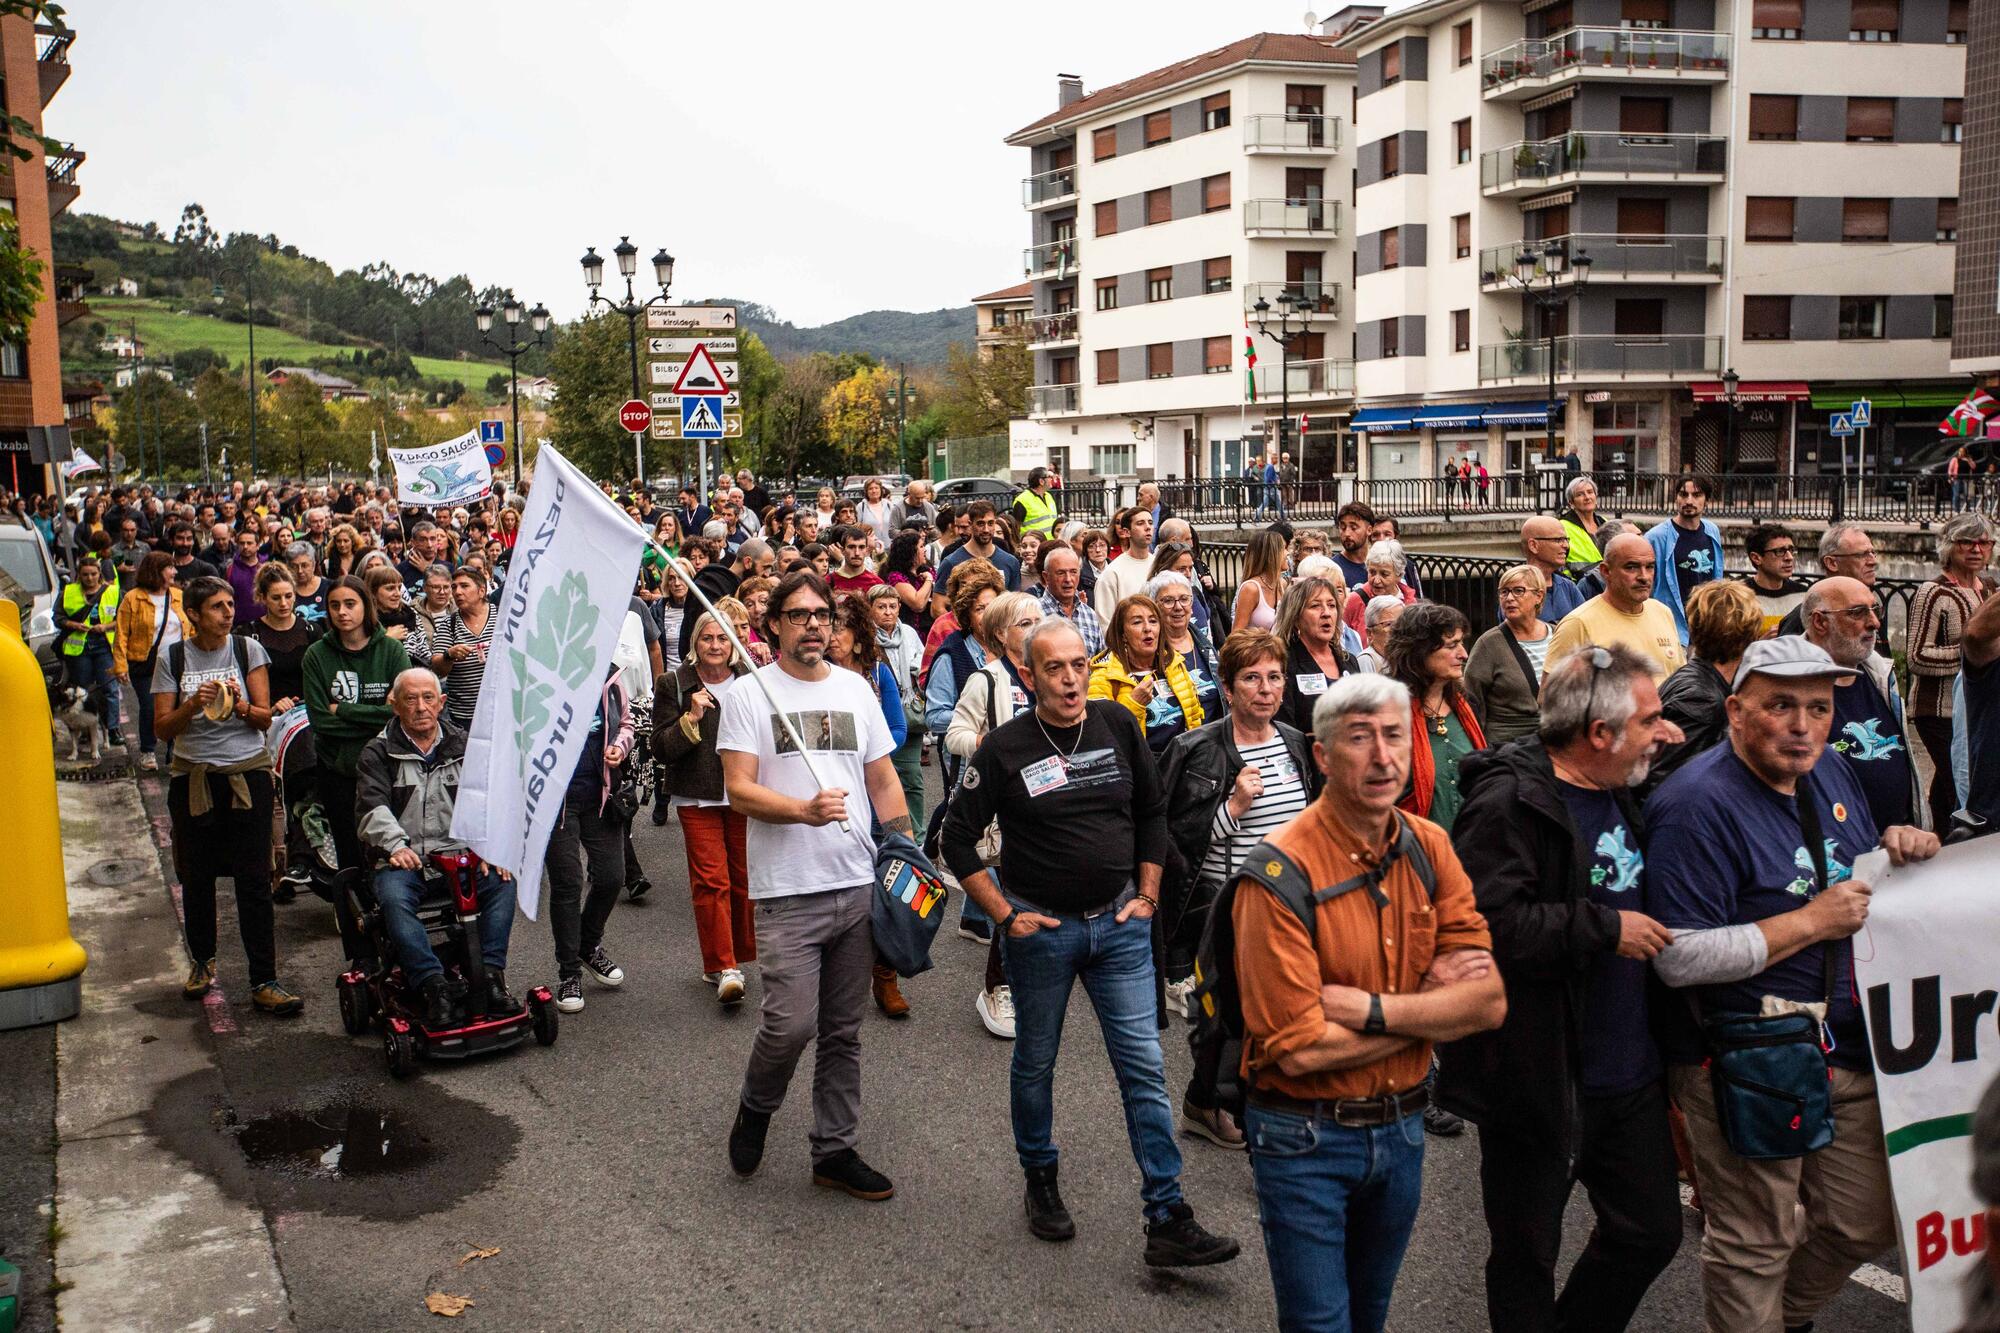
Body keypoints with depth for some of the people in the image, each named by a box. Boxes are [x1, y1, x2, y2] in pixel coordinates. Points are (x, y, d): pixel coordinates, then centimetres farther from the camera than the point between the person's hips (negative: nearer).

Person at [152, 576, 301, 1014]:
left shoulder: (247, 649, 2)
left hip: (247, 773, -1)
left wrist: (240, 704, -19)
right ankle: (202, 961, 34)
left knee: (254, 880, -6)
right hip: (193, 776, 1)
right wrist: (193, 704, -17)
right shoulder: (173, 658, 2)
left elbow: (265, 717, 1)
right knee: (196, 878, 11)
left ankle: (263, 982, -3)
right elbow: (162, 728, 0)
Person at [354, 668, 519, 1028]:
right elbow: (372, 808, -7)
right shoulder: (378, 754, 8)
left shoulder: (463, 748, 14)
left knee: (503, 881, -25)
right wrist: (395, 845, -27)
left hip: (457, 853, 2)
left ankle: (491, 976, -25)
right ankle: (434, 988, -36)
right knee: (393, 899, -34)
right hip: (401, 859, -2)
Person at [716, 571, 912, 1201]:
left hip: (860, 886, 5)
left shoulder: (856, 689, 11)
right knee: (792, 1021, -11)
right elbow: (738, 791, -10)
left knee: (843, 1030, 11)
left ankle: (835, 1150, 24)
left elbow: (883, 780, 15)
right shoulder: (749, 695, -3)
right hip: (789, 891, -4)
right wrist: (804, 810, -25)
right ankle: (756, 1105, 19)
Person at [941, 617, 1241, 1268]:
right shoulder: (1005, 747, -10)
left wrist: (1146, 895, 4)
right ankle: (1040, 1182, 36)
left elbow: (1153, 811, 10)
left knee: (1144, 1066, -1)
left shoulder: (1118, 725, -1)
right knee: (1036, 1062, 14)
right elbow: (958, 836, -4)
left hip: (1119, 923, 2)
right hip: (1041, 927, -2)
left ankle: (1167, 1221, 4)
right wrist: (1004, 913, -7)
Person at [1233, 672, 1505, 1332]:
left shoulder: (1430, 849, -4)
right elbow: (1300, 1050, -25)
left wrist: (1371, 1009, -24)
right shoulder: (1279, 875, -22)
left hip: (1401, 1129, 6)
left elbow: (1490, 1002, -11)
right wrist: (1434, 997, -16)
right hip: (1306, 1142, -5)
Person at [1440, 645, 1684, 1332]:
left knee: (1652, 1232, 19)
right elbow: (1488, 922, -32)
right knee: (1526, 1257, 10)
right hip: (1540, 1080, -8)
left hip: (1631, 1071, 8)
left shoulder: (1621, 794, 9)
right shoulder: (1509, 804, -20)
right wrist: (1606, 928, -24)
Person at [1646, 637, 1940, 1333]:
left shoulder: (1830, 775, 7)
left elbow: (1858, 877, 24)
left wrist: (1897, 846, 1)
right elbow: (1679, 959, -27)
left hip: (1848, 1044, 8)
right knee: (1754, 1248, 8)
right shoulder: (1698, 803, -21)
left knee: (1866, 1224, 21)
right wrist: (1813, 922, -23)